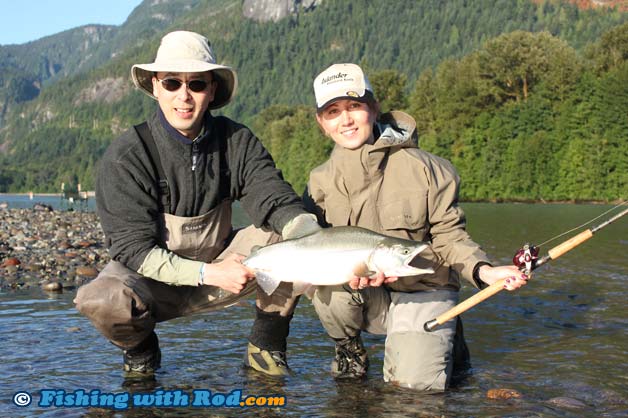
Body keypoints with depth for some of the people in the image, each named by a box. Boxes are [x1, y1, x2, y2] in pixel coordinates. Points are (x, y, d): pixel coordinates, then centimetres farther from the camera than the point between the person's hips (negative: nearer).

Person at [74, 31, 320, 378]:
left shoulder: (237, 141, -7)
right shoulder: (126, 156, -18)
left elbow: (275, 200, -17)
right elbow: (133, 249, -20)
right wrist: (208, 273, -32)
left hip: (220, 264, 3)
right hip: (151, 278, -3)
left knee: (293, 236, -19)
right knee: (102, 300, -35)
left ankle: (266, 346, 0)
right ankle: (140, 349, 2)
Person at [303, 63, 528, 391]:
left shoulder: (421, 167, -10)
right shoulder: (321, 181, -1)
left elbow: (449, 235, -5)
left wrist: (483, 270, -25)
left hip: (422, 291, -2)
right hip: (367, 298, 2)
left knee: (416, 379, -23)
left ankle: (445, 339, 15)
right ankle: (349, 351, 2)